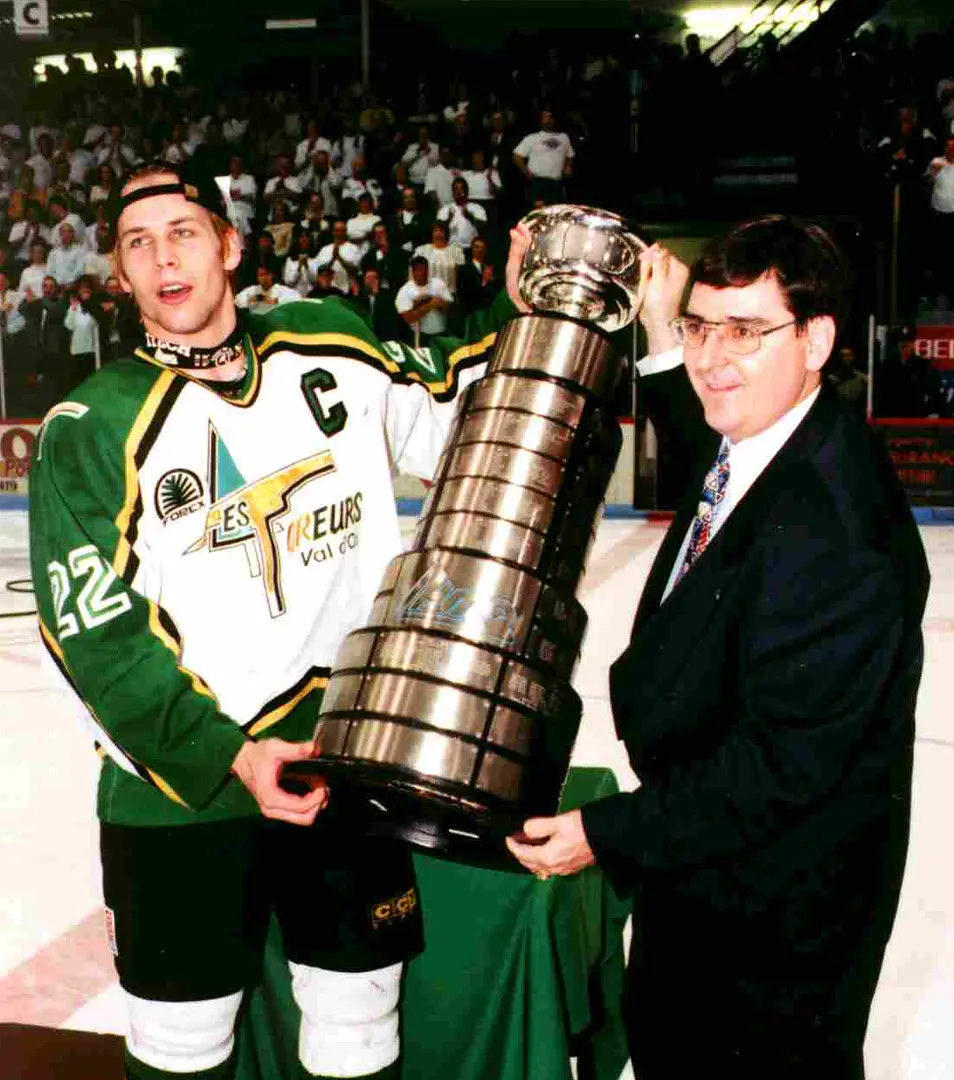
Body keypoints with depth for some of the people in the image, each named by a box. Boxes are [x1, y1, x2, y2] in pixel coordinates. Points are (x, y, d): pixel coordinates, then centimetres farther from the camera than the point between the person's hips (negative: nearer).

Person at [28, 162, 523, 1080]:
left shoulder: (331, 351, 2)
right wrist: (226, 754, -20)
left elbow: (453, 415, 14)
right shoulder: (89, 430, -7)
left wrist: (514, 304, -2)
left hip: (348, 763, 3)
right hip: (179, 790, -2)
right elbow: (97, 634, -11)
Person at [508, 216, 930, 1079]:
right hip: (691, 862, 9)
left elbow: (785, 758, -29)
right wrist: (664, 341, 3)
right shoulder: (741, 448, -4)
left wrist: (609, 833, -21)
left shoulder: (834, 529, -31)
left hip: (777, 913, -8)